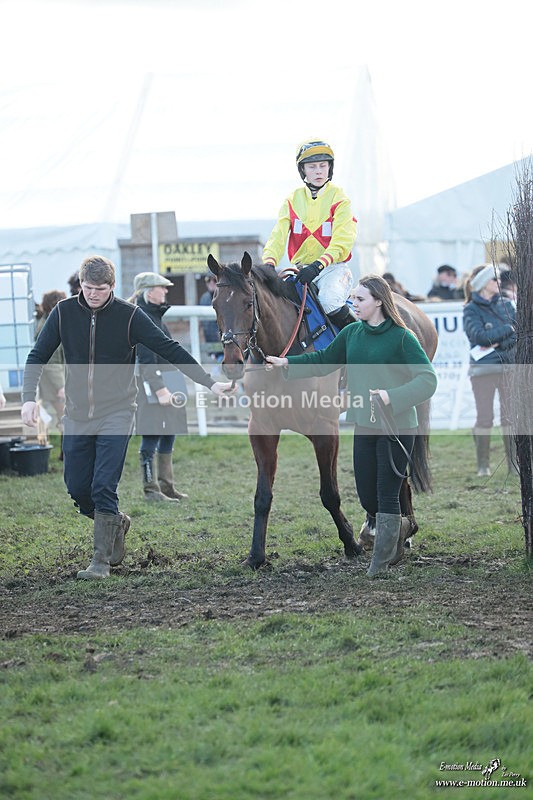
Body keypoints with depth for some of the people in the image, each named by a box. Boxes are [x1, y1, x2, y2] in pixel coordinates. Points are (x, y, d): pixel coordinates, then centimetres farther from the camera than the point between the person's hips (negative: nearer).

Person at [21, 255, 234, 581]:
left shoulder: (129, 315, -8)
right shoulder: (64, 312, -2)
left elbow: (170, 350, -7)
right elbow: (38, 357, 4)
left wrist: (209, 383, -12)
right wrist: (29, 397, -12)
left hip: (116, 414, -3)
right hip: (77, 415, 3)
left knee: (104, 488, -10)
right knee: (77, 489, 7)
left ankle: (102, 560, -2)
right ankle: (116, 523, 34)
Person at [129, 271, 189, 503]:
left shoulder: (156, 316, 16)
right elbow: (146, 360, -20)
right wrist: (159, 388, -23)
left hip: (166, 381, 10)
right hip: (151, 382, -10)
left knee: (168, 433, 13)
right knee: (152, 435, -6)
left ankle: (166, 486, 20)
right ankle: (151, 490, -1)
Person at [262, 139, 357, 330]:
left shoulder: (339, 199, -3)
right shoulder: (292, 200, 9)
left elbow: (341, 243, -14)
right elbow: (278, 236, -2)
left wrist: (318, 266, -29)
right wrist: (269, 263, -22)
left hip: (333, 268, -4)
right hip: (301, 269, 4)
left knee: (329, 300, -33)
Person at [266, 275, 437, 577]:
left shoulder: (402, 338, -13)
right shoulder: (352, 333, 6)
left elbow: (428, 379, -16)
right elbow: (324, 360, 18)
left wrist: (392, 396, -27)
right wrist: (288, 363, 7)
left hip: (397, 429, -6)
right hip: (364, 427, 6)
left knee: (387, 494, -1)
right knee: (367, 496, 11)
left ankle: (381, 558, 11)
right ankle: (395, 546, 33)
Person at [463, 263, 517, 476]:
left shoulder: (506, 304, 11)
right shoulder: (471, 310, -1)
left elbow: (518, 333, 3)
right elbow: (479, 335, -15)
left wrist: (497, 343, -13)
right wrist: (508, 329, -11)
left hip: (508, 366, 3)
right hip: (483, 369, -3)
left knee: (510, 416, 2)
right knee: (484, 418, -3)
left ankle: (513, 462, 6)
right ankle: (483, 465, 4)